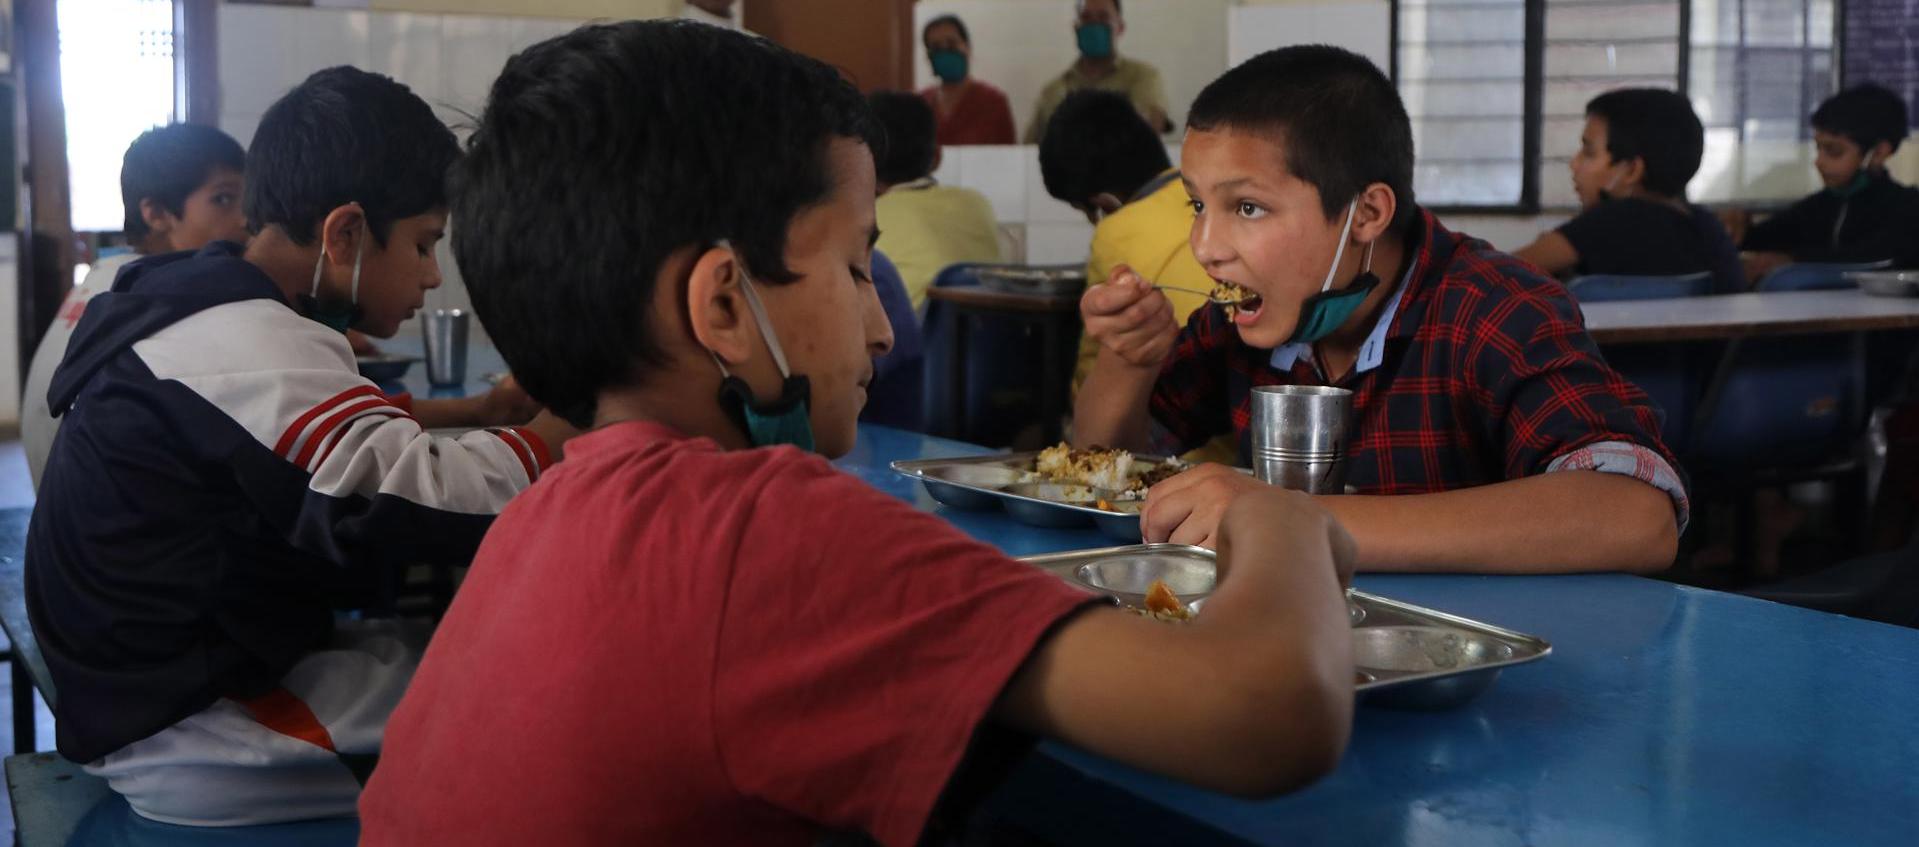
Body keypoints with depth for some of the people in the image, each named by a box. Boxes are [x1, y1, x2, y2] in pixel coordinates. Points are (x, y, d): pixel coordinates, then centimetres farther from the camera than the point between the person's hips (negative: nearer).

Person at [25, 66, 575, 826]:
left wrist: (481, 413, 7)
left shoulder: (206, 315, 8)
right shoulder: (248, 349, -23)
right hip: (186, 737, -10)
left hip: (178, 677, 10)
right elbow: (429, 505, -32)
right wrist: (569, 418, -16)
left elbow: (339, 436, 19)